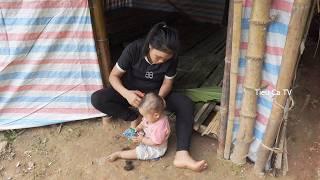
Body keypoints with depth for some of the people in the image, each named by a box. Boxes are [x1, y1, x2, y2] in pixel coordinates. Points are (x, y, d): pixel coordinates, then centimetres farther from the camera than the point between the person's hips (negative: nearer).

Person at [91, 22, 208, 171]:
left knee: (186, 105, -25)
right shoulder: (133, 49, -26)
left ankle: (182, 155, -32)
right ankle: (134, 117, -10)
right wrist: (126, 94, -39)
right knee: (97, 99, -27)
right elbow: (114, 76, -18)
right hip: (131, 92, 0)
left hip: (156, 93, 1)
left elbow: (167, 83, -9)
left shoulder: (171, 58, -21)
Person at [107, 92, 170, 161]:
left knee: (138, 152, -12)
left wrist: (142, 140, -26)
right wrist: (138, 128, -10)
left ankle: (118, 154, 0)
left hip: (156, 149, -9)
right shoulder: (151, 116, -15)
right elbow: (144, 122, 5)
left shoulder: (160, 127, -39)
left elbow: (155, 142, -30)